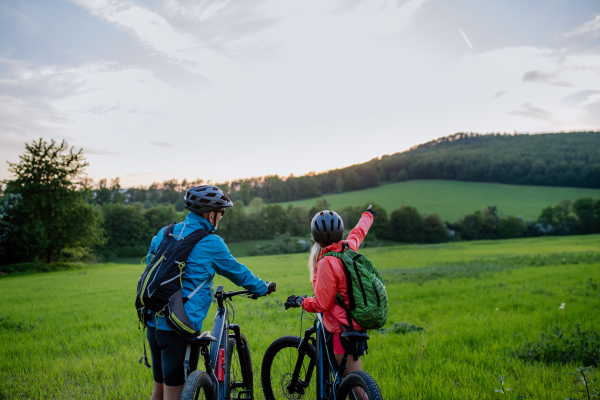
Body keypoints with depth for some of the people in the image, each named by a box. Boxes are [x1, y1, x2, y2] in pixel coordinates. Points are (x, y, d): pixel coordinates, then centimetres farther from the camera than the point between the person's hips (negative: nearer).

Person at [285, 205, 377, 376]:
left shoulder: (326, 263, -20)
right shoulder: (349, 248, 2)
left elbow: (321, 304, -17)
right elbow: (358, 232, 26)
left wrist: (300, 301, 1)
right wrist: (368, 215, 46)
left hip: (343, 329, -9)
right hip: (358, 322, 9)